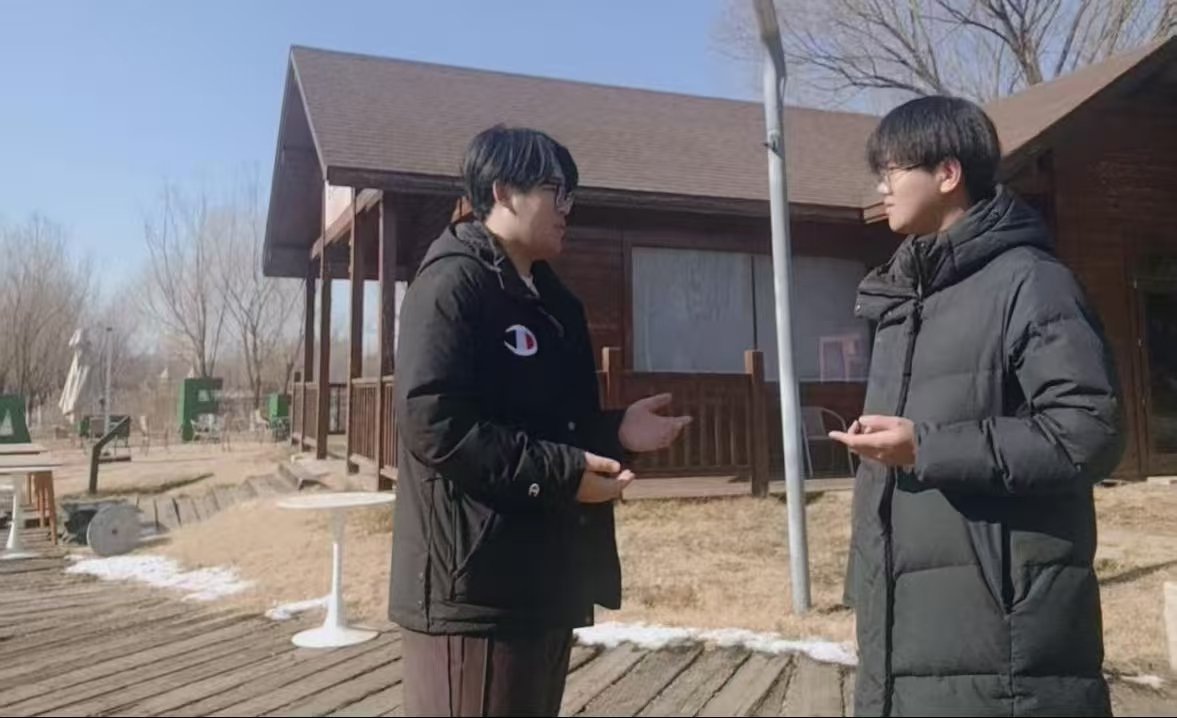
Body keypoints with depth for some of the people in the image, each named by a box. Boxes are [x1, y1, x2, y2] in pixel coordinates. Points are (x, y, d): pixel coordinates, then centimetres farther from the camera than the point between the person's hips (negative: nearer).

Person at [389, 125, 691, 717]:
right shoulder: (453, 283, -11)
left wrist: (614, 432, 6)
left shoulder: (547, 298, 18)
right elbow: (432, 422, -22)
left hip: (543, 579, 10)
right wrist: (560, 473, -21)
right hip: (473, 584, -9)